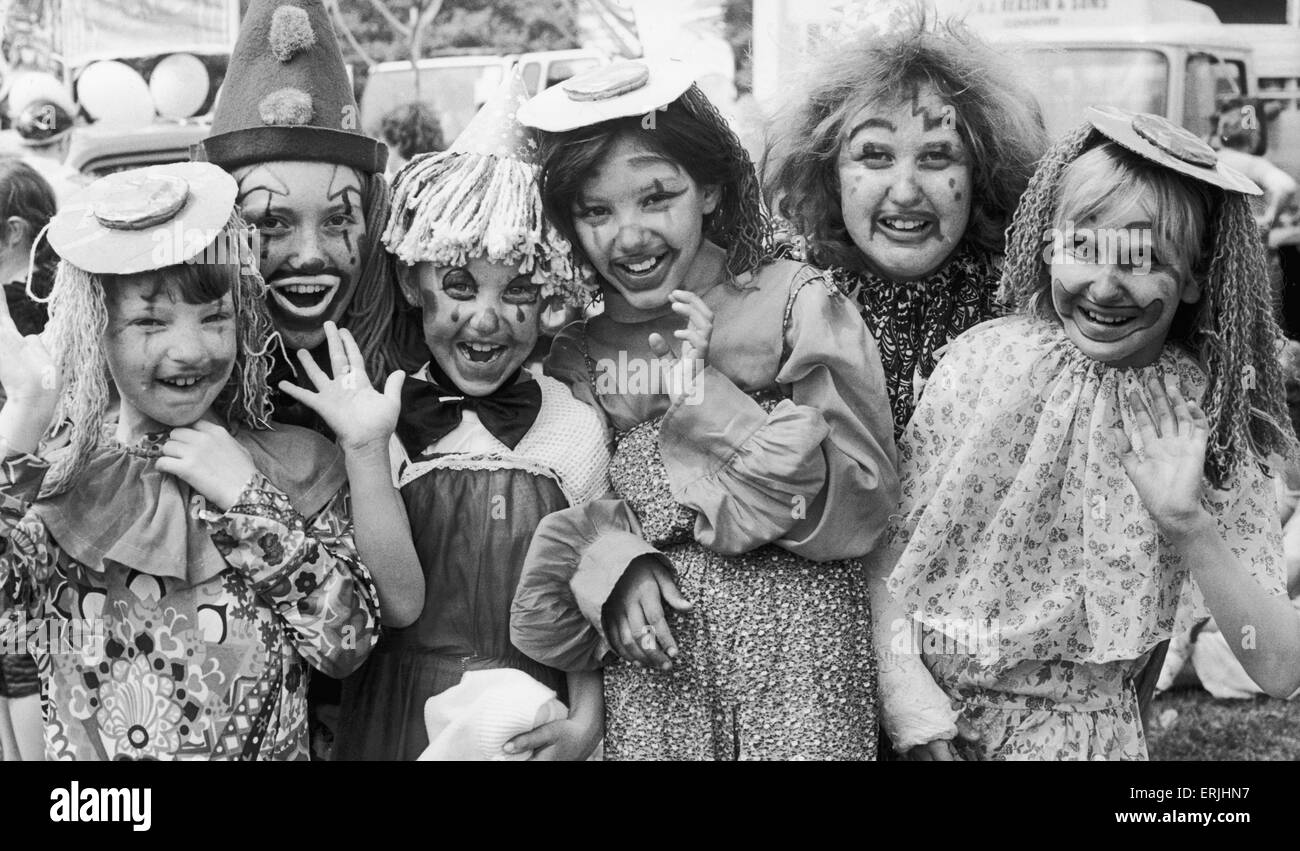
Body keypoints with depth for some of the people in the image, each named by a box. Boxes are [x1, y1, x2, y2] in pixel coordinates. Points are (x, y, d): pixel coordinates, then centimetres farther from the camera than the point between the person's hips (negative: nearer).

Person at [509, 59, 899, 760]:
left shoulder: (797, 304, -5)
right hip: (649, 655, 3)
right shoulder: (579, 346, 5)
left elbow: (863, 511, -11)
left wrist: (722, 397, -20)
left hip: (797, 648, -2)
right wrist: (615, 563, -10)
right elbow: (568, 505, 11)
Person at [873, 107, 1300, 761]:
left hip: (1081, 729, 0)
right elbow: (885, 535, -6)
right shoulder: (983, 358, -10)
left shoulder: (1205, 416, -9)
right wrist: (905, 687, -18)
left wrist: (1189, 526, -24)